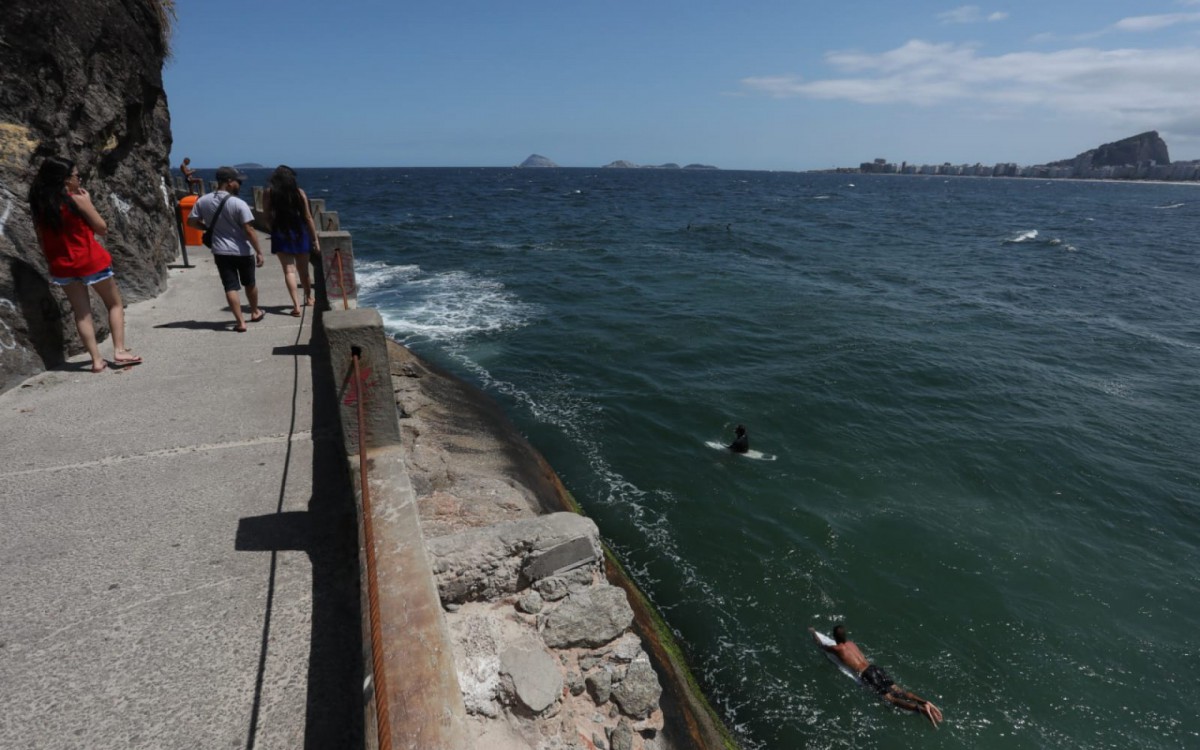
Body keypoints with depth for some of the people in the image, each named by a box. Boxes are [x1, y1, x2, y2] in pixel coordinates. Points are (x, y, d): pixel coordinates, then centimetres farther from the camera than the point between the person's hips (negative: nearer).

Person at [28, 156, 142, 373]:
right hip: (91, 261, -5)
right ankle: (120, 351, 1)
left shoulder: (38, 205, 3)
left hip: (61, 266, 5)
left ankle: (96, 360, 5)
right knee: (115, 304, 11)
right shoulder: (77, 200, -13)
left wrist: (52, 261, 18)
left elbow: (41, 238, 8)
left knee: (81, 312, 8)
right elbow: (102, 229, -6)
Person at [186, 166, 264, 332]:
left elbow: (191, 222, 6)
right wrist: (259, 252, -11)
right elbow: (249, 231, -17)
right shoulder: (238, 203, -16)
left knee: (231, 287, 2)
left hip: (221, 251, 3)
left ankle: (240, 322, -5)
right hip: (242, 251, -2)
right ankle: (255, 312, 35)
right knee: (249, 284, 18)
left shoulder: (203, 201, -1)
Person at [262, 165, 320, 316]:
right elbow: (308, 218, 0)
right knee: (303, 270, 16)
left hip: (280, 234, -1)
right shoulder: (299, 192, -1)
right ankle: (308, 298, 35)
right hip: (299, 233, 1)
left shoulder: (268, 193, -1)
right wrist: (315, 239, 3)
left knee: (289, 270, -3)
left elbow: (267, 217, 0)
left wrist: (274, 230, 16)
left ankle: (296, 305, -15)